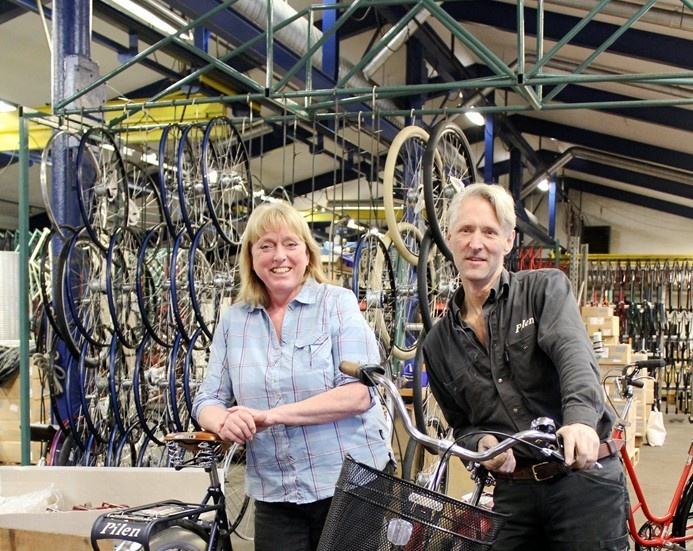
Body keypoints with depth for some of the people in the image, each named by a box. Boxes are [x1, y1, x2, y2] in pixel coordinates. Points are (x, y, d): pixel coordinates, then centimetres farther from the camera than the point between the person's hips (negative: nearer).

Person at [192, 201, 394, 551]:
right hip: (274, 497, 3)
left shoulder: (338, 304, -4)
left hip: (352, 485, -3)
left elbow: (358, 393, -14)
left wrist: (272, 415, -21)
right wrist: (225, 423, -17)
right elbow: (207, 402, 7)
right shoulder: (233, 321, 7)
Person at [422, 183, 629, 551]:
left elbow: (572, 351, -22)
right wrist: (481, 442, -9)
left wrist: (580, 416, -42)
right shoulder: (438, 343, 9)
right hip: (513, 491, 4)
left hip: (583, 477, -3)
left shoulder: (546, 287, -2)